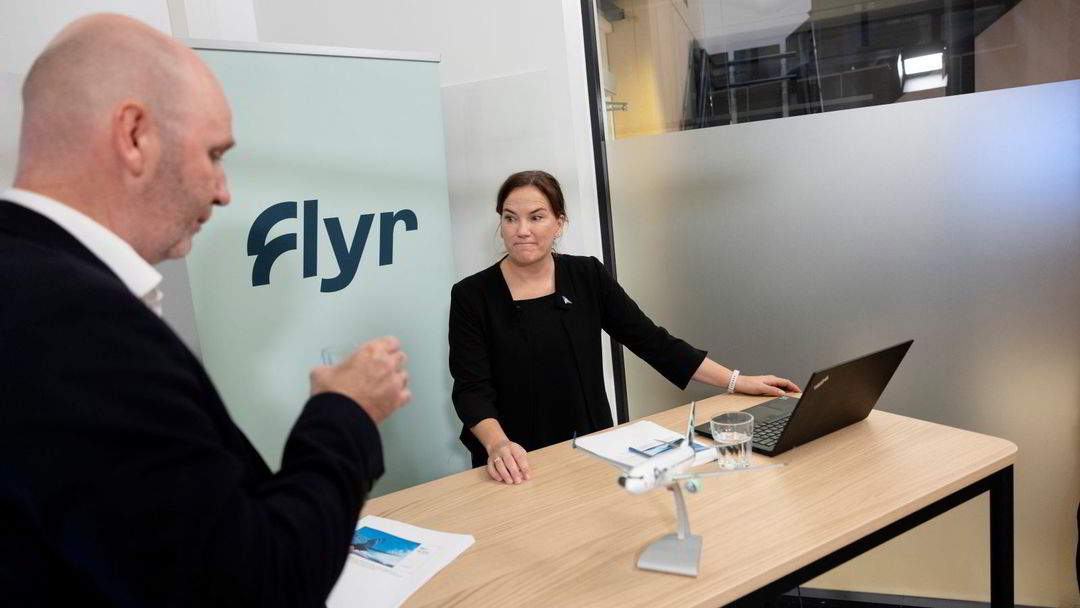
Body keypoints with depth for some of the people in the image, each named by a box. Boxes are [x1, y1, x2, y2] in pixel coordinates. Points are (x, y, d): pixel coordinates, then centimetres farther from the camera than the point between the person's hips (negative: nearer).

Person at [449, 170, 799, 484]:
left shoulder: (587, 276, 1)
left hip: (590, 454, 1)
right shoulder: (472, 296, -5)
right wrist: (498, 445, -31)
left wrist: (737, 382, -2)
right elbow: (471, 390, -12)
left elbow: (652, 341, 2)